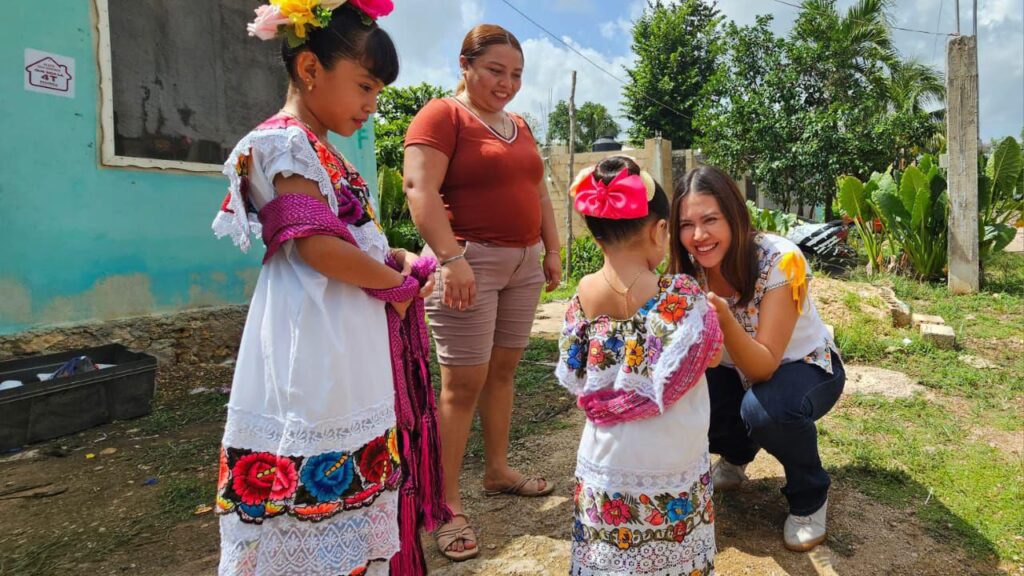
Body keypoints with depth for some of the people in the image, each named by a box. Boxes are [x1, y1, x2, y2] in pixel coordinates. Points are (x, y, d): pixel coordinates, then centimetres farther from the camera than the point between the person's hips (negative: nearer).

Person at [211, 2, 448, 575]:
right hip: (318, 354, -10)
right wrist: (397, 281, -8)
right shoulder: (285, 142, -11)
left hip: (351, 352, 10)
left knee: (357, 487, 15)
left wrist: (396, 260, 4)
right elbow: (317, 246, -21)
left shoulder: (320, 151, 18)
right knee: (320, 485, -1)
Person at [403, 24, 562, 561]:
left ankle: (497, 470, 27)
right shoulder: (441, 115, -5)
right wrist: (452, 258, -25)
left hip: (523, 262, 8)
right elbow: (419, 188, -17)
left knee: (502, 370, 13)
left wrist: (552, 250, 13)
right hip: (470, 261, -7)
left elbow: (539, 192, 22)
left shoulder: (519, 127, 19)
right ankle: (448, 504, 4)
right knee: (463, 382, -6)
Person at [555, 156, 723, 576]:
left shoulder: (584, 294, -9)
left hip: (607, 463, 3)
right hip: (670, 467, -2)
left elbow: (575, 376, -1)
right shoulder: (682, 295, -18)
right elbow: (712, 356, -4)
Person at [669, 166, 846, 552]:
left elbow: (765, 366, -32)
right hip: (739, 371, 4)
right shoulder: (690, 268, -16)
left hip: (805, 366, -4)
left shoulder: (780, 260, -30)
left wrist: (723, 317, -49)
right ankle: (736, 456, 12)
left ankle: (810, 495, -3)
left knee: (764, 408, -36)